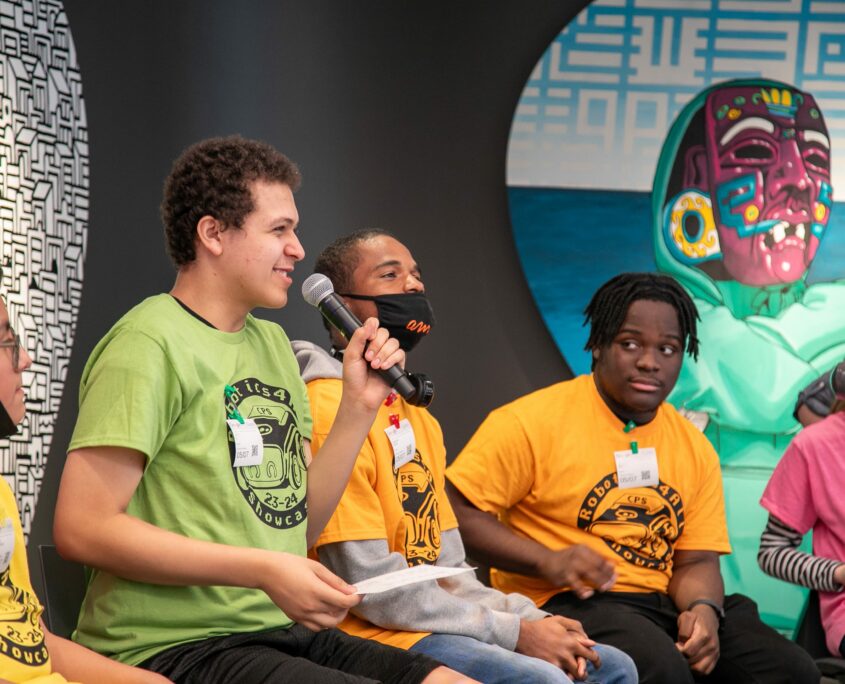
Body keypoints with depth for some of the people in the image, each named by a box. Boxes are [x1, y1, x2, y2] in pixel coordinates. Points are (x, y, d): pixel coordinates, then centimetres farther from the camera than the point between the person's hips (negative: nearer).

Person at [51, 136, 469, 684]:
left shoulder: (272, 342, 19)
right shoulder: (153, 344, -10)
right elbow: (82, 528, -18)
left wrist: (359, 407, 8)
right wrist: (263, 571, -19)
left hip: (282, 634, 9)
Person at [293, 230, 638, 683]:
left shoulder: (419, 419, 18)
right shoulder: (331, 411, -13)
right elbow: (374, 589, -18)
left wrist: (532, 621, -1)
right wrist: (514, 633, -14)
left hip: (430, 625, 10)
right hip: (375, 638, -10)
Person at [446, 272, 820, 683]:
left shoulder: (695, 448, 14)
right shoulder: (533, 421, -4)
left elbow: (696, 562, 11)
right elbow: (458, 511, -8)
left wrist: (703, 610, -13)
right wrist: (547, 561, -20)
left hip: (665, 604, 6)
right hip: (566, 604, -6)